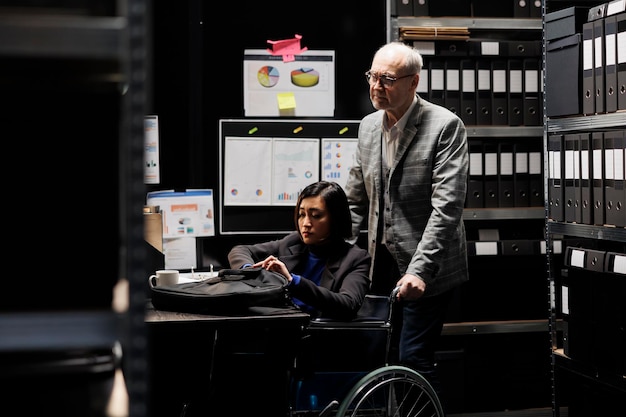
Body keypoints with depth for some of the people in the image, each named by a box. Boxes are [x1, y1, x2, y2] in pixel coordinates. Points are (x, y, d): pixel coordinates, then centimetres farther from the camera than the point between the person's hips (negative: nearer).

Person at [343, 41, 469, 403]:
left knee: (414, 358, -8)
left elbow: (447, 205, -20)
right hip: (383, 264, 6)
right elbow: (357, 200, 16)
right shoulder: (368, 126, 8)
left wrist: (419, 269, -26)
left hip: (427, 269, -6)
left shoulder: (445, 125, -13)